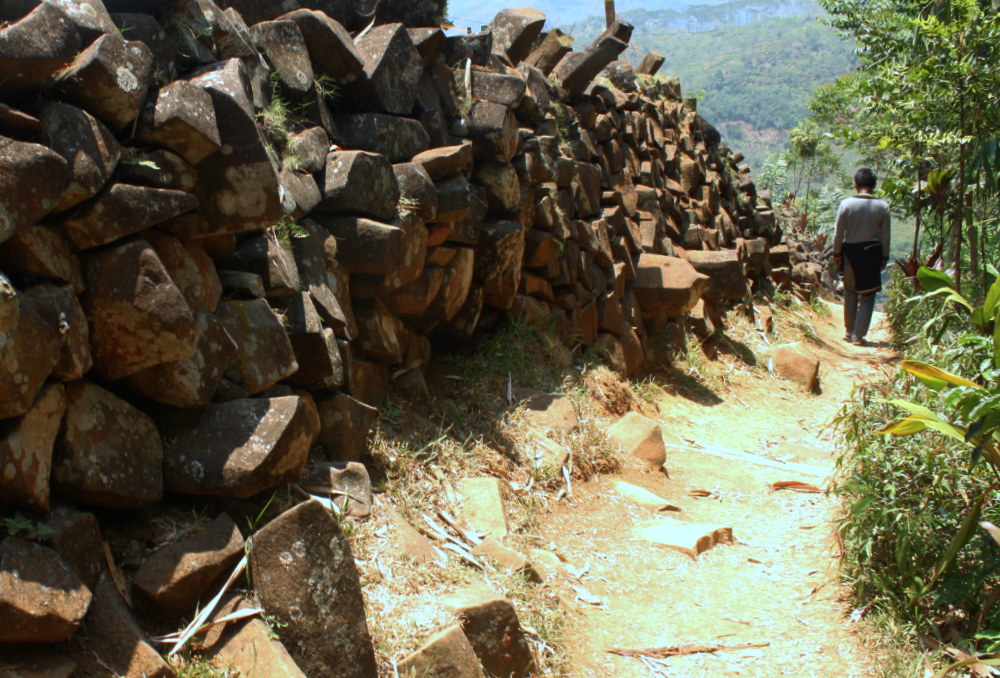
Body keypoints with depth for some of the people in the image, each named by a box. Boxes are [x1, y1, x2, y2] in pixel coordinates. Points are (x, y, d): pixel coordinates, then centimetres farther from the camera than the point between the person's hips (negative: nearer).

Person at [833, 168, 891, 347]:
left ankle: (849, 331, 24)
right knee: (867, 296, 6)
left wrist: (836, 253, 7)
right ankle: (858, 335, 3)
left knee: (850, 292, 17)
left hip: (850, 252, 0)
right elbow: (885, 236, -1)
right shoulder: (882, 207, -5)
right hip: (872, 254, 0)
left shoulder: (846, 204, -8)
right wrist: (884, 257, 10)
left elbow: (839, 233, -5)